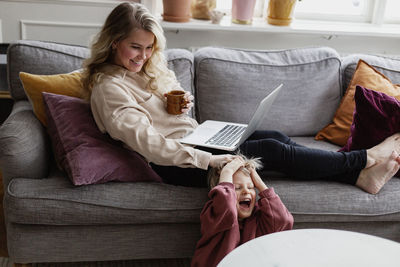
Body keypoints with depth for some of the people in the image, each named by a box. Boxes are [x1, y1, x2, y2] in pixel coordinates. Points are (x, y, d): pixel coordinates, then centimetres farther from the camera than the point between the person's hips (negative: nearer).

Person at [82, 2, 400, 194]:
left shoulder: (149, 68, 12)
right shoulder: (109, 87, -16)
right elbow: (148, 142, -25)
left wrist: (183, 102, -3)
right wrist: (208, 160, -30)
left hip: (196, 137, 9)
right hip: (176, 163, -9)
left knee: (275, 136, -6)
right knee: (273, 150, -13)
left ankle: (359, 176, -2)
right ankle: (363, 158, 3)